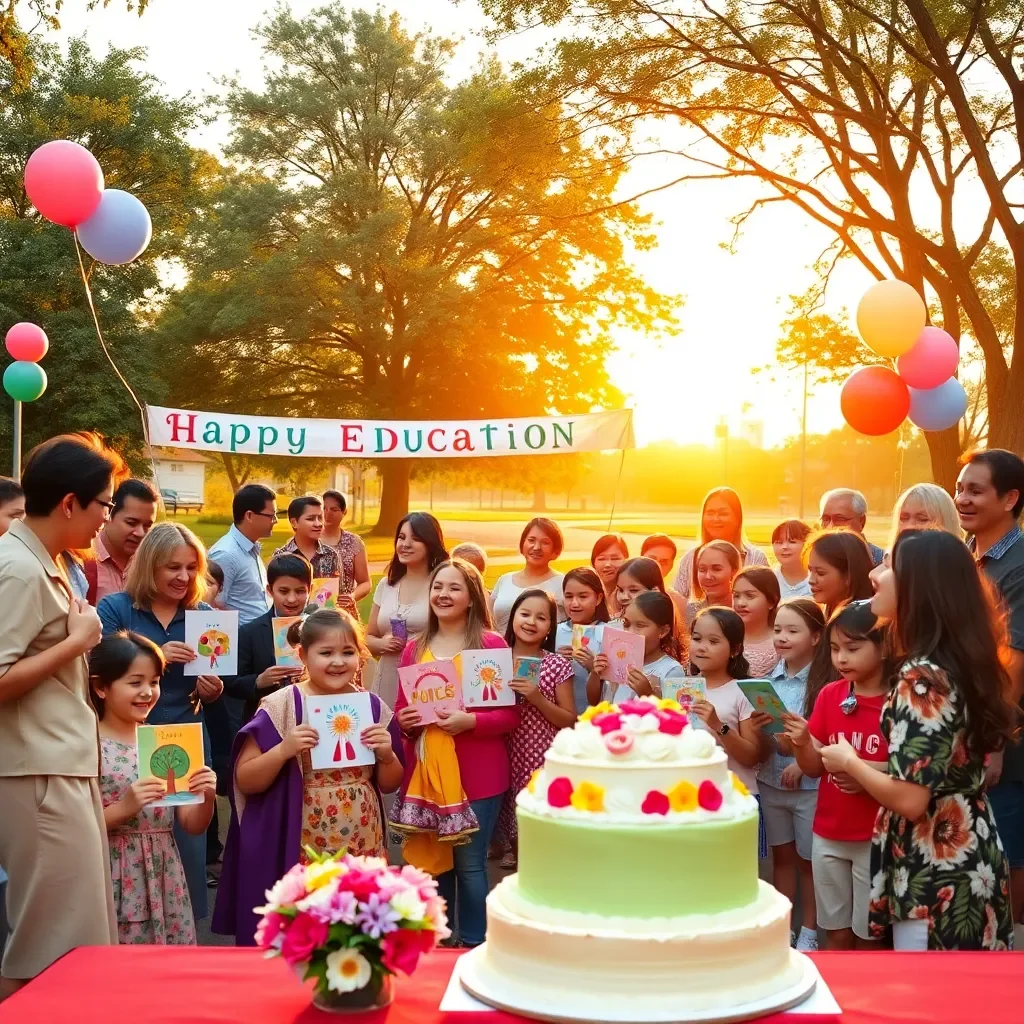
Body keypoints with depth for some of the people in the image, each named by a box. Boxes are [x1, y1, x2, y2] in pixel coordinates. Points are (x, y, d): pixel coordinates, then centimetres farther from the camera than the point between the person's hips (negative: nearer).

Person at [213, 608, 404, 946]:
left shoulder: (373, 707, 3)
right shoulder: (281, 707, -8)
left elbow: (390, 784, 11)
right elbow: (245, 781, -6)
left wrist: (386, 754, -8)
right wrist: (284, 749, -21)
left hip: (362, 846, 4)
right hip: (301, 850, -3)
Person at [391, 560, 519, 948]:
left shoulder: (492, 644, -6)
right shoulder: (414, 648, 7)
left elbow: (511, 714, -7)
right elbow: (402, 709, 16)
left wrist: (470, 721, -21)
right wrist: (404, 721, -5)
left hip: (477, 774, -4)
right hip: (425, 771, 4)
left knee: (469, 864, 0)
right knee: (433, 860, 13)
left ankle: (473, 946, 15)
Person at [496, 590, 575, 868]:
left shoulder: (558, 665, -3)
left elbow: (569, 721, -2)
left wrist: (538, 699, -16)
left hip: (543, 760, -3)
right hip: (506, 756, 3)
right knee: (513, 827, 8)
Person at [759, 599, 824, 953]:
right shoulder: (771, 677, 2)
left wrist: (803, 763, -20)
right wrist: (773, 736, -12)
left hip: (810, 784, -4)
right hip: (770, 780, 5)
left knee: (808, 860, 10)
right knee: (781, 856, 16)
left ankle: (809, 932, 24)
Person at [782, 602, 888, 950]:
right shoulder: (828, 695, 2)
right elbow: (814, 768, 5)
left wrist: (872, 772, -22)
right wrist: (801, 744, -15)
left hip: (876, 838, -4)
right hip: (828, 835, 4)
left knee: (869, 937, 6)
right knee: (836, 933, 15)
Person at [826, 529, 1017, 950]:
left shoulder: (921, 676, -22)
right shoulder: (964, 661, 6)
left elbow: (910, 799, -26)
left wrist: (850, 763, -9)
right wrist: (867, 773, 14)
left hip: (935, 875, -9)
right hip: (971, 863, 9)